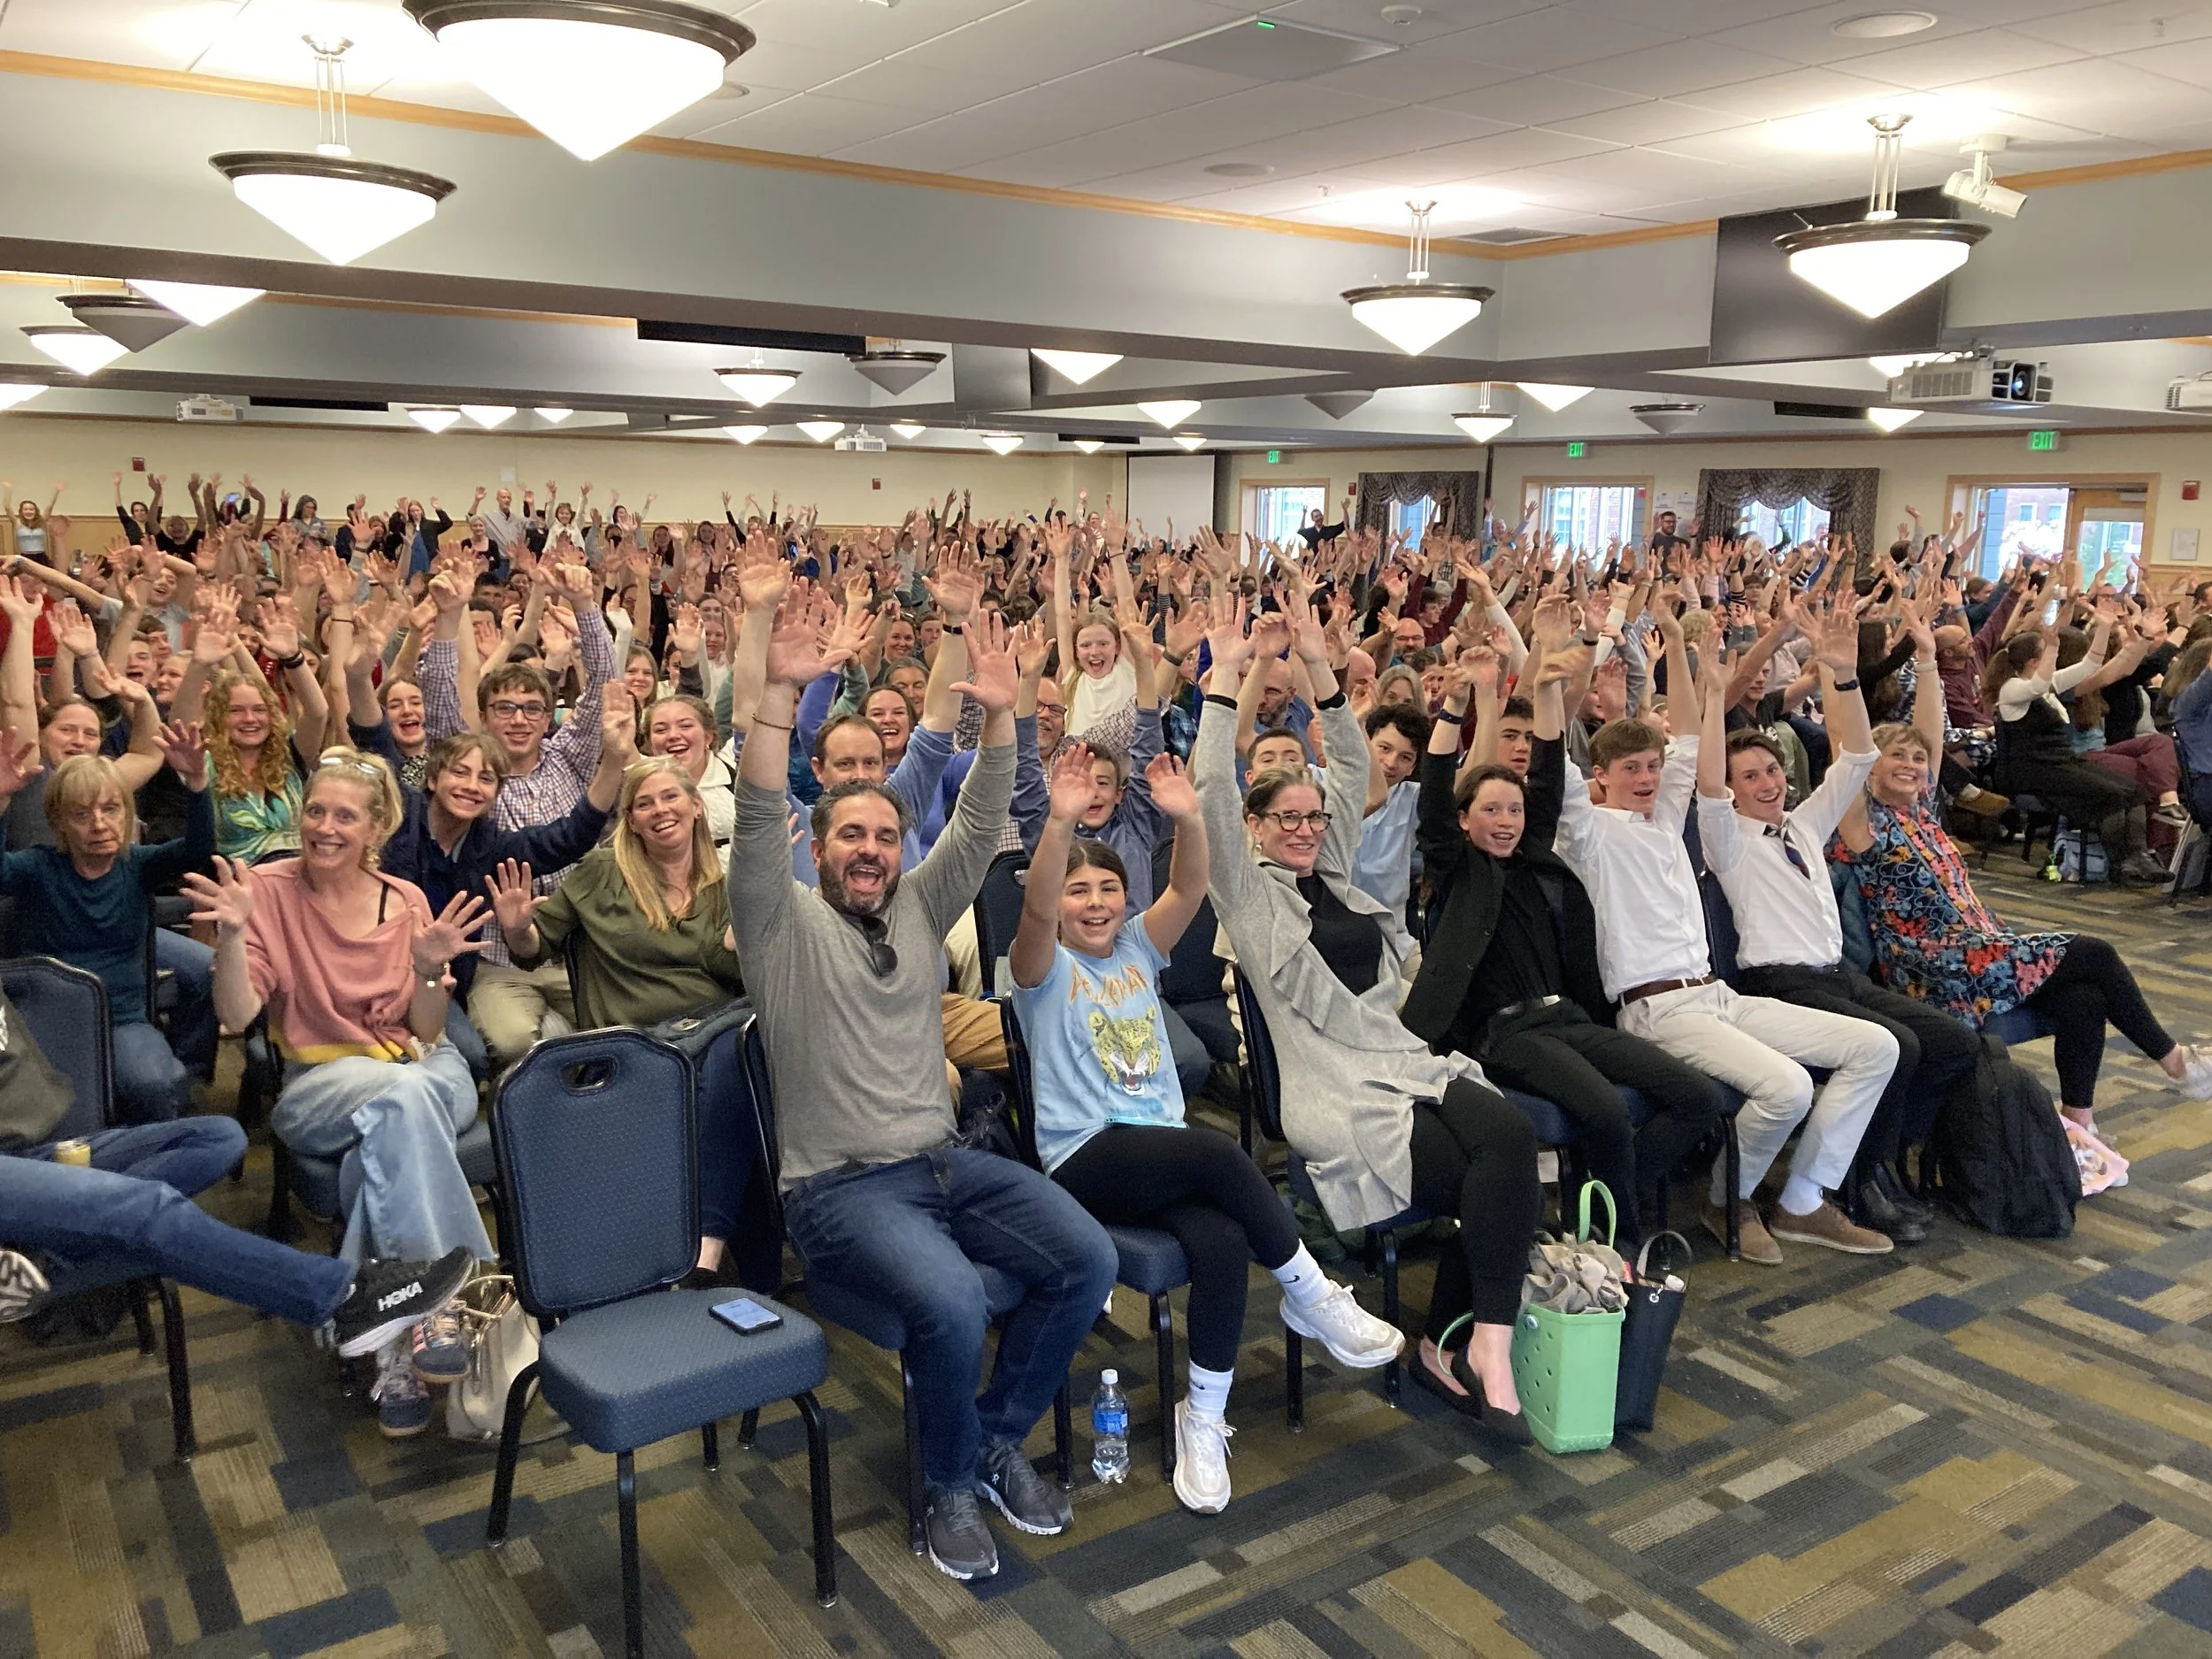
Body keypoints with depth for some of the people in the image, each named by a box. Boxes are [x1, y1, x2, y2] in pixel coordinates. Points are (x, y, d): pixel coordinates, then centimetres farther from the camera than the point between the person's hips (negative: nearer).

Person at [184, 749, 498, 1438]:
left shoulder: (405, 901, 6)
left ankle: (398, 1352, -30)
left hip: (426, 1068, 2)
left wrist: (430, 970, -17)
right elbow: (238, 1015, -9)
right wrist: (232, 934, -24)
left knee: (390, 1136, -36)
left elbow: (425, 1032, 3)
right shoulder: (270, 888, 0)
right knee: (404, 1095, -37)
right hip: (320, 1086, -2)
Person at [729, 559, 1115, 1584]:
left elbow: (980, 827, 2)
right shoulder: (784, 925, -1)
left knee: (1087, 1260, -13)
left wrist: (999, 715, -13)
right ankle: (951, 1486, -1)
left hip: (945, 1162, 6)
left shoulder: (918, 912, 13)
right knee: (950, 1301, -31)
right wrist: (777, 689, -29)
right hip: (840, 1185, -5)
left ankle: (997, 1438, 11)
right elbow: (758, 818, -17)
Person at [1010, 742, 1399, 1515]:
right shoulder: (1044, 968, 2)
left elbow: (1189, 890, -3)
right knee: (1217, 1152, -32)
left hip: (1163, 1155, 4)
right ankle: (1312, 1295, -13)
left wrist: (1188, 819, -22)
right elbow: (1036, 910, -21)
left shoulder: (1138, 949, 14)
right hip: (1085, 1162, -4)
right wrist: (1061, 822, -37)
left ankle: (1202, 1418, -11)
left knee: (1222, 1241, -28)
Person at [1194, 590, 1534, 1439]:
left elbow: (1352, 772, 18)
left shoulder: (1334, 872, 20)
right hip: (1336, 1090, -6)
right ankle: (1480, 1342, -7)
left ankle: (1455, 1340, -9)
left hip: (1410, 1060, 6)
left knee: (1510, 1136, -23)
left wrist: (1318, 668, 12)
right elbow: (1214, 796, -10)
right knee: (1489, 1173, -24)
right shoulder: (1246, 889, 4)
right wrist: (1225, 678, -12)